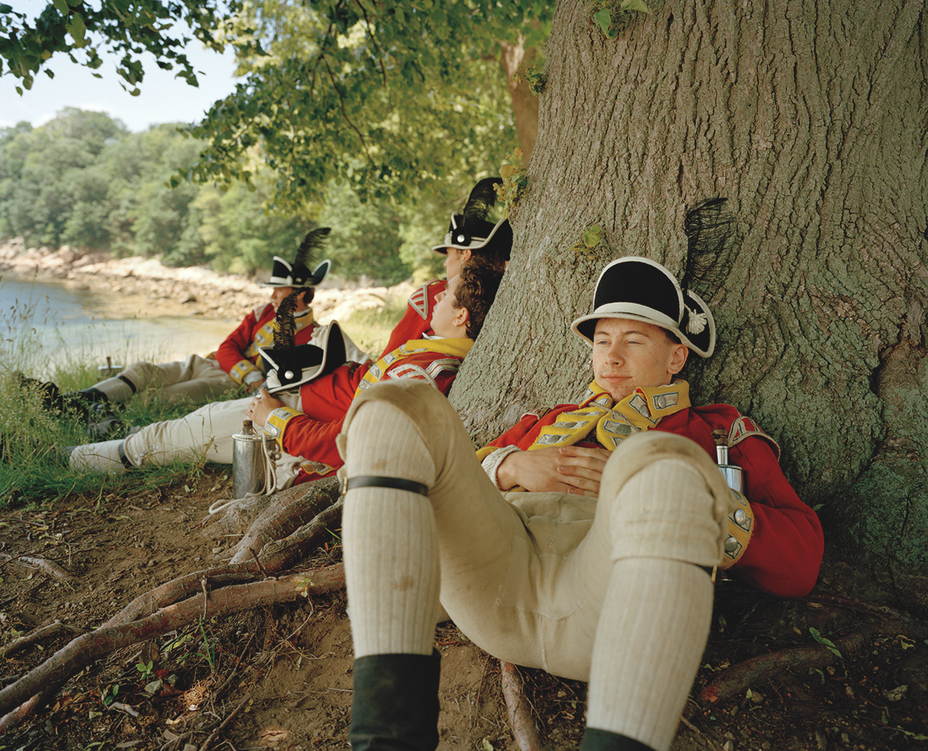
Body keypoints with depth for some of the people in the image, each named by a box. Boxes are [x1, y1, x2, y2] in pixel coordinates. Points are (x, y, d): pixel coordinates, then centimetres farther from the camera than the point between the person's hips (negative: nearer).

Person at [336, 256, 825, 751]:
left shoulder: (719, 432, 27)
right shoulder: (548, 421, 37)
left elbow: (800, 561, 12)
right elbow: (453, 482, 27)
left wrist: (661, 493, -2)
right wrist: (510, 466, 4)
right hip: (494, 580, 4)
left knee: (662, 462, -33)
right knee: (392, 413, -17)